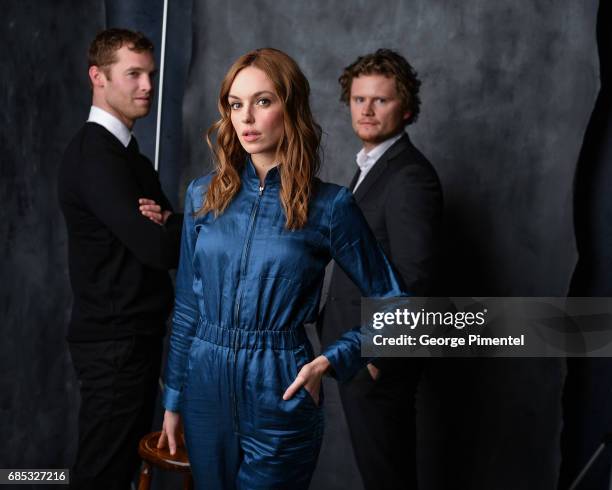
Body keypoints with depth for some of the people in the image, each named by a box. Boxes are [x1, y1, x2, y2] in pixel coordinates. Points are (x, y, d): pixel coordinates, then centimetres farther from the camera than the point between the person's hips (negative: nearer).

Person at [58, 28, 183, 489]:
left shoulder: (126, 150, 13)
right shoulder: (94, 155, -19)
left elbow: (161, 233, 9)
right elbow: (158, 248, -25)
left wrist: (167, 220, -13)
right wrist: (170, 223, -5)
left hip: (137, 331, 10)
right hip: (115, 339, -10)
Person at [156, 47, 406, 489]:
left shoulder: (329, 205, -9)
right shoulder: (204, 195, 1)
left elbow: (392, 303, -2)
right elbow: (187, 306, 7)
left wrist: (331, 361, -13)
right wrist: (173, 399, 10)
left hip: (280, 399, -3)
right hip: (206, 387, 4)